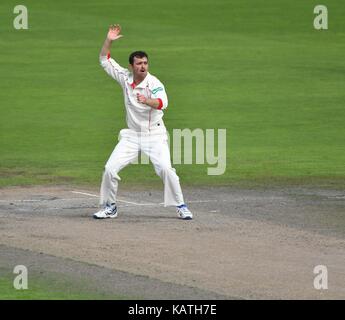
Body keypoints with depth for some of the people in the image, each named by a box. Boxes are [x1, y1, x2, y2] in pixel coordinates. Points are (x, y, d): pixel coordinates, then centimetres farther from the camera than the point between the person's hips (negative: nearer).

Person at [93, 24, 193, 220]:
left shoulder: (154, 83, -13)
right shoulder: (125, 77, 2)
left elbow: (162, 103, -31)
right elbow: (104, 60, 9)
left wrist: (147, 101, -51)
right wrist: (109, 41, -6)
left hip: (154, 134, -4)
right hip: (132, 136, 4)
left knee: (165, 168, -20)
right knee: (110, 169, -5)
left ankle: (181, 207, -7)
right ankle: (110, 207, 11)